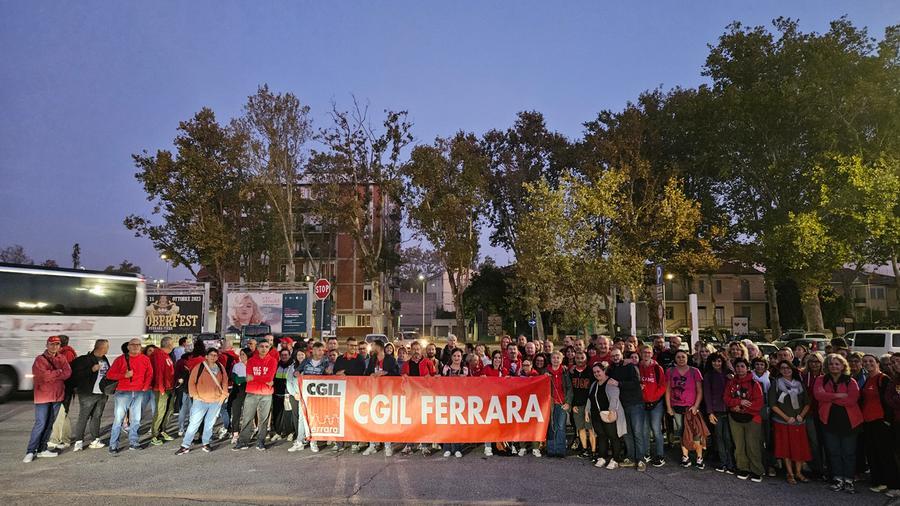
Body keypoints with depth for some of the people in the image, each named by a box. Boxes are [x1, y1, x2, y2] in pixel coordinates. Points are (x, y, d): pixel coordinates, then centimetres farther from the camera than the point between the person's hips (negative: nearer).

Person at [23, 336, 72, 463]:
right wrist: (59, 372, -8)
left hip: (57, 396, 5)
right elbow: (45, 376, -18)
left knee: (49, 424, 10)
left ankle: (42, 449, 19)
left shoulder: (62, 359, 10)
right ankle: (30, 451, 2)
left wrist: (52, 374, -13)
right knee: (40, 424, -7)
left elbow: (68, 373, -4)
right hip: (43, 396, -5)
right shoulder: (40, 359, -6)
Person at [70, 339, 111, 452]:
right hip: (88, 394, -6)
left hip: (102, 394, 6)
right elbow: (75, 374, -14)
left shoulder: (105, 360, 14)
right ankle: (78, 442, 3)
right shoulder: (85, 359, -8)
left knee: (97, 417, 10)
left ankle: (95, 440, 14)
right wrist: (91, 369, -21)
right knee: (83, 418, -4)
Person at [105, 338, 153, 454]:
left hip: (139, 393, 3)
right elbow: (109, 374, 0)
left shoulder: (145, 359, 7)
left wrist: (145, 387, 1)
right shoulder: (121, 359, 1)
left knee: (136, 419, 7)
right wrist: (124, 375, -14)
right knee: (118, 419, -3)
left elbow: (149, 374, 13)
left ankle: (133, 443, 15)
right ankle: (113, 445, 4)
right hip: (123, 393, -2)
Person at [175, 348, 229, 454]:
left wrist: (224, 394, 7)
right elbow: (191, 382, -3)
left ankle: (206, 443, 23)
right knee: (194, 423, -2)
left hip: (216, 401, 3)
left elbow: (225, 381, 15)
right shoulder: (199, 367, -6)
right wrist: (195, 396, -8)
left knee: (210, 424, 11)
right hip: (201, 401, -3)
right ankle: (185, 445, 7)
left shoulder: (220, 368, 5)